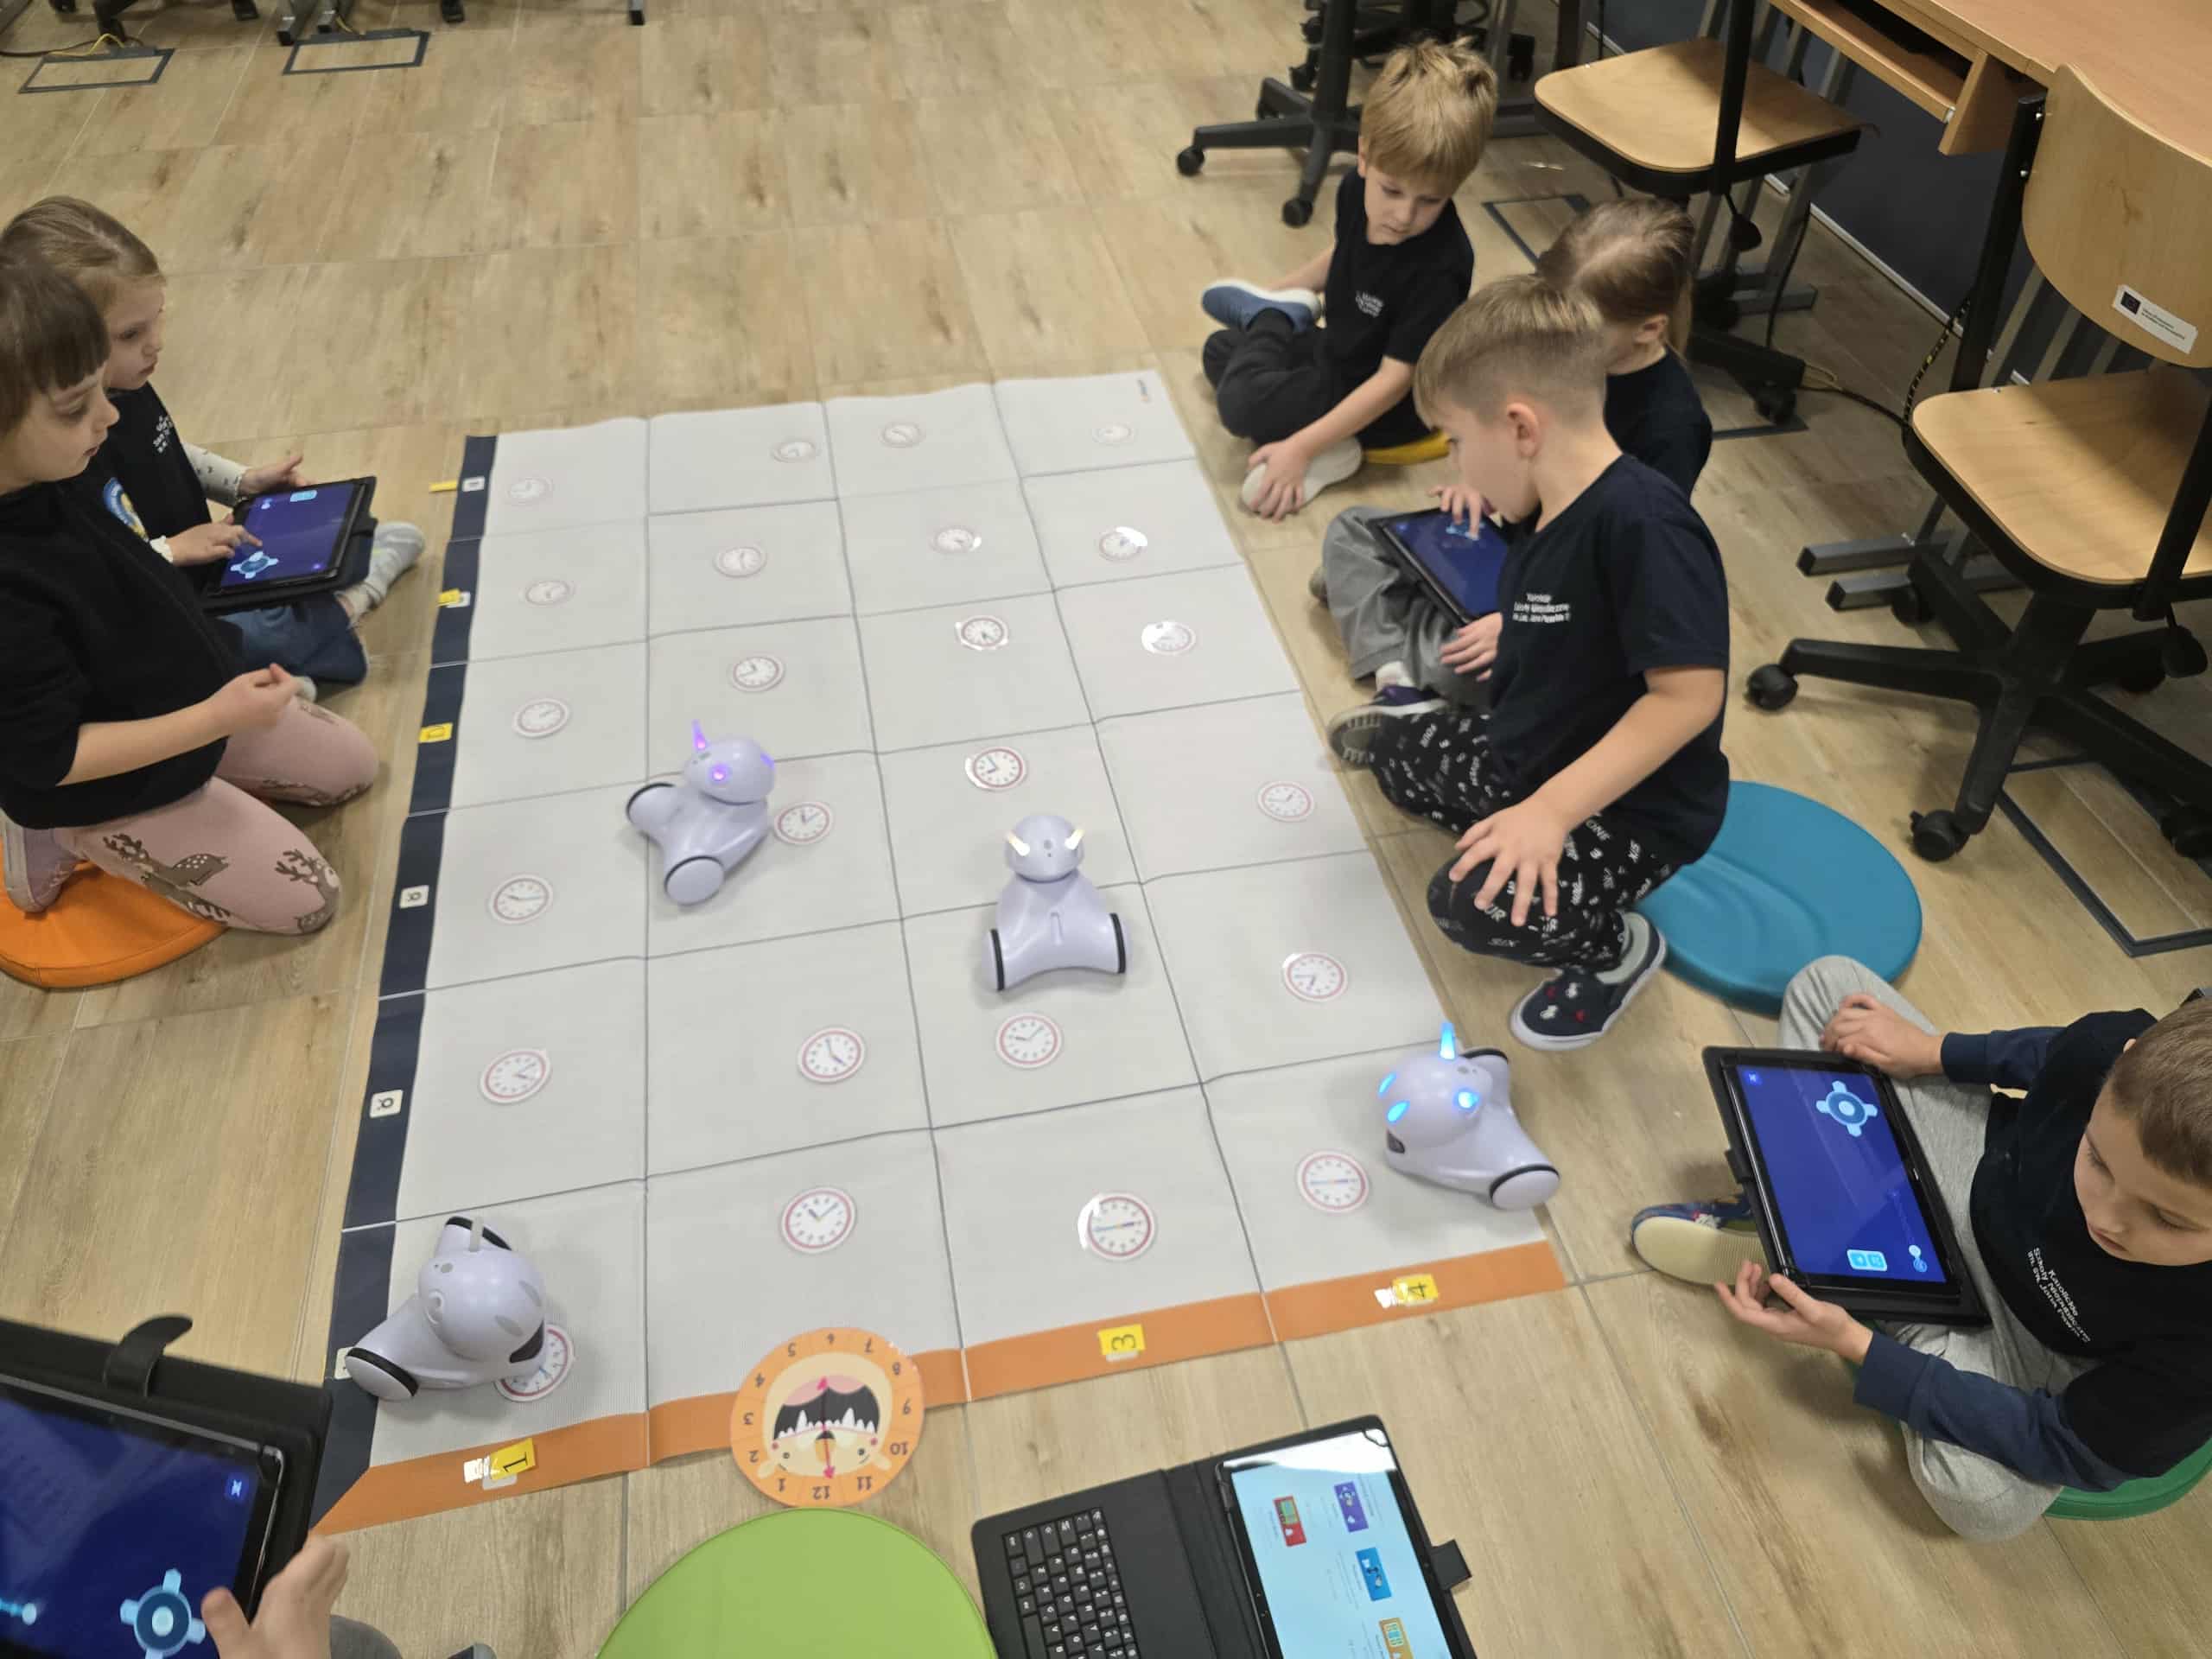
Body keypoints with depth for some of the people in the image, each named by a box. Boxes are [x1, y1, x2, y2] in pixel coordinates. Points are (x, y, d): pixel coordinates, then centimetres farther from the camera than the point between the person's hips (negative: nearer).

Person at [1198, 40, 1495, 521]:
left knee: (1241, 402, -22)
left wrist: (1300, 446, -35)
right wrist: (1278, 290, 19)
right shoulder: (1356, 191, -13)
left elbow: (1394, 380, -31)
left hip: (1390, 408, -8)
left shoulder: (1438, 268, -34)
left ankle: (1275, 317, 6)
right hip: (1339, 352, 8)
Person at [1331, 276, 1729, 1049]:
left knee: (1475, 903, -26)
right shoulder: (1550, 515, -2)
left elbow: (1688, 694, -34)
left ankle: (1617, 947, 4)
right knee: (1392, 745, 19)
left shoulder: (1640, 521, -31)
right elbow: (1559, 661, 6)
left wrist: (1552, 809, -35)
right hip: (1531, 759, 9)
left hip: (1634, 810, -9)